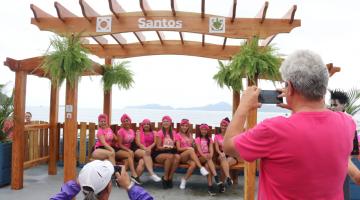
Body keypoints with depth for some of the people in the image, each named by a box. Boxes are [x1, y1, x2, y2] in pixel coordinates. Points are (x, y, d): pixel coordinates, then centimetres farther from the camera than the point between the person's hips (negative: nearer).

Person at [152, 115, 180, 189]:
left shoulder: (173, 133, 9)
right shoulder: (160, 133, -4)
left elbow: (175, 145, 12)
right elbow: (158, 147, -7)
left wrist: (173, 148, -10)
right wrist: (166, 148, -24)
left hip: (170, 151, 4)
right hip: (159, 153, -4)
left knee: (177, 156, -30)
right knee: (170, 156, -36)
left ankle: (170, 177, -19)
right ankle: (165, 178, -19)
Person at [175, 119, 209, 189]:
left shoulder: (190, 135, 20)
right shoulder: (178, 135, 6)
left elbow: (193, 146, 18)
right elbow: (178, 148, -3)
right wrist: (187, 148, -16)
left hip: (190, 156, 4)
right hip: (182, 156, -4)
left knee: (193, 164, -32)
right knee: (190, 151, -37)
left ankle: (184, 179, -17)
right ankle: (201, 168, -42)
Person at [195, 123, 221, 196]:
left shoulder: (210, 139, 17)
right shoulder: (197, 139, 9)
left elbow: (211, 149, 0)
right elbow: (199, 149, -8)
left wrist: (210, 155, -24)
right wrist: (204, 155, -28)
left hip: (208, 157, 2)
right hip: (200, 157, -2)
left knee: (207, 165, -34)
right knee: (208, 159, -37)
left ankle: (210, 186, -43)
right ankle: (216, 177, -50)